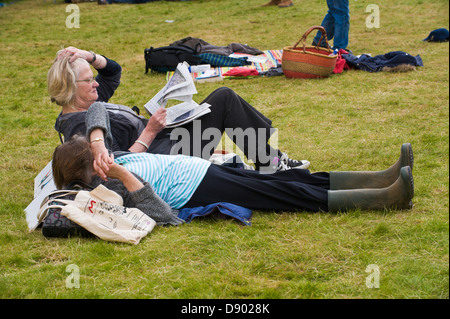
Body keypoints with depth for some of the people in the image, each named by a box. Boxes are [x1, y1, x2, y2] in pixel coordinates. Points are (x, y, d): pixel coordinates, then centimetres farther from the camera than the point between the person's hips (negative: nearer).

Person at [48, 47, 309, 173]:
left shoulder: (87, 105, 9)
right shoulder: (81, 126, -22)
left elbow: (113, 71, 19)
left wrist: (89, 57, 0)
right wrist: (150, 131, -24)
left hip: (164, 141, 11)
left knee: (225, 97, 8)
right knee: (225, 99, -8)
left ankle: (272, 158, 10)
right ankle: (268, 163, 1)